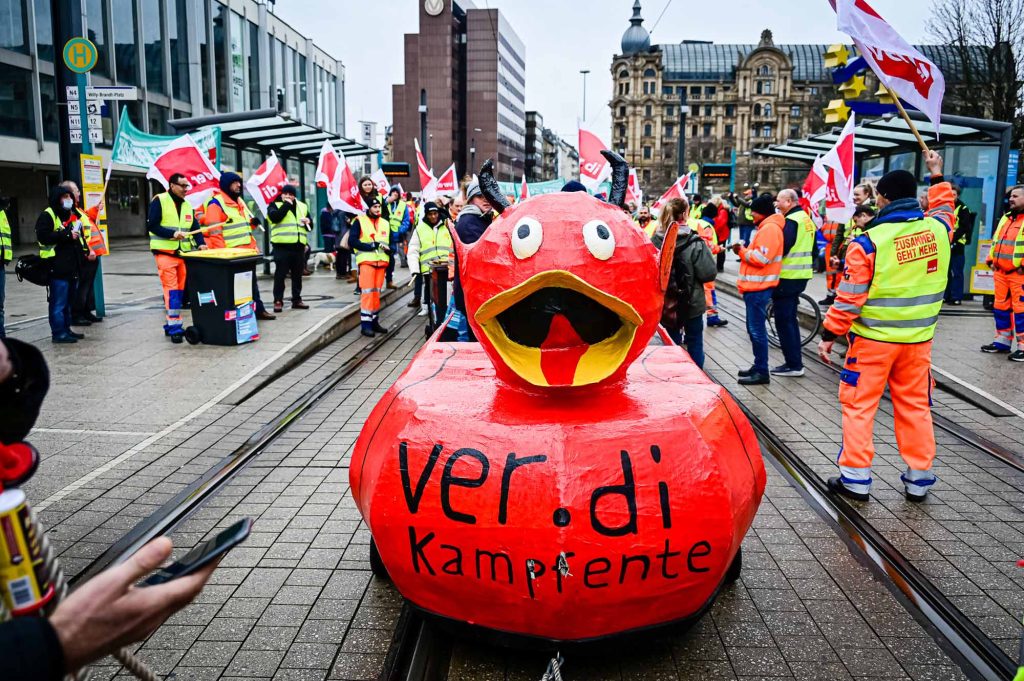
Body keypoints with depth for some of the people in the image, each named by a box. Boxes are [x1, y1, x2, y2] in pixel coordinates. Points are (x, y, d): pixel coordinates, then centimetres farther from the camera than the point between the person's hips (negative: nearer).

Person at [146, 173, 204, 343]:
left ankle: (170, 324, 17)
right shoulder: (159, 201, -5)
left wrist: (201, 243, -8)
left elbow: (195, 228, 11)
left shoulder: (187, 205, 14)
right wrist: (172, 234, -22)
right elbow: (151, 225, -11)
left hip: (183, 253, 6)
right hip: (165, 253, -6)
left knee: (180, 290, 7)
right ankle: (174, 327, -8)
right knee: (171, 290, -11)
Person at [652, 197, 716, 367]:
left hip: (666, 304, 3)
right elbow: (709, 273, -17)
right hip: (692, 302, -3)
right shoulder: (695, 243, -17)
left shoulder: (655, 241, -7)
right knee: (695, 342, 13)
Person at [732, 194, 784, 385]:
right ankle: (758, 366, 25)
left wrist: (742, 251, -10)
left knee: (757, 330, -7)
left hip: (759, 288, -11)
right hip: (755, 287, 11)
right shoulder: (766, 227, 19)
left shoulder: (770, 228, -15)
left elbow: (761, 258, -22)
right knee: (754, 328, 16)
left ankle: (762, 372, -2)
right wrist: (744, 251, 6)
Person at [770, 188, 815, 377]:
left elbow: (781, 249, -23)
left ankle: (793, 365, -1)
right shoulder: (806, 218, 14)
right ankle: (795, 362, 22)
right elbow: (812, 248, 21)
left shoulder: (791, 220, -16)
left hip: (787, 277, -10)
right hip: (801, 275, 10)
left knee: (783, 321, -4)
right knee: (790, 319, 17)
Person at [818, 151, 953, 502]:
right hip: (918, 338, 5)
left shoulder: (868, 241, -15)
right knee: (915, 406, 14)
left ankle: (855, 478, 10)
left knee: (859, 405, 6)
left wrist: (829, 334, -4)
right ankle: (919, 478, 22)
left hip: (873, 338, -4)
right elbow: (944, 208, 26)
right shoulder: (938, 228, -2)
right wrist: (937, 176, 37)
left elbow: (850, 298, -13)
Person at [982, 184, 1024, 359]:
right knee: (1000, 307, 13)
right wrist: (991, 260, 12)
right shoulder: (1006, 218, 18)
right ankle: (1002, 340, 24)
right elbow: (995, 240, 23)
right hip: (1000, 272, 8)